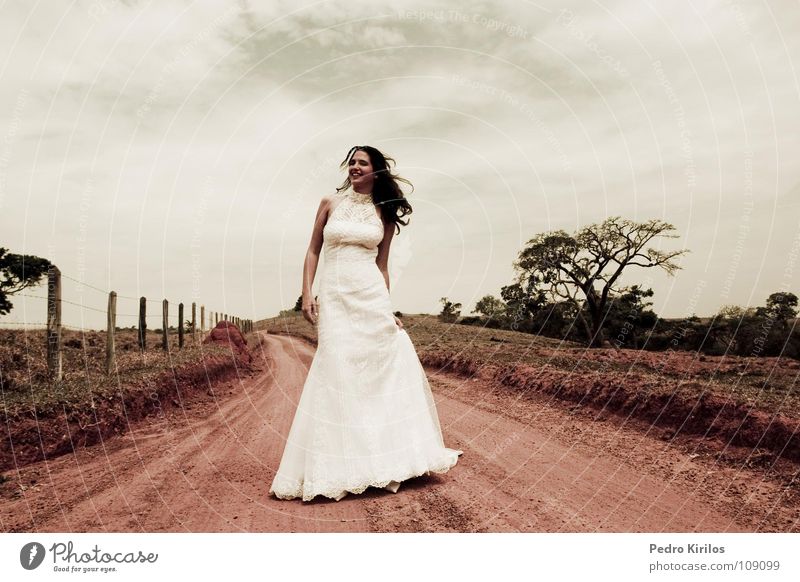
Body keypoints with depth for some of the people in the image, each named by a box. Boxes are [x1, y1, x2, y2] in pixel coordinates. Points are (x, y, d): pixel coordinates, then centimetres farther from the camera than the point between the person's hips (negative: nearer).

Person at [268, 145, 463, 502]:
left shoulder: (384, 214, 10)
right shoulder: (330, 203, 7)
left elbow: (382, 265, 11)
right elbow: (313, 251, 9)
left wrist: (387, 308, 4)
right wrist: (306, 294, -1)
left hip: (371, 295, 2)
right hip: (334, 297, -1)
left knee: (394, 367, -1)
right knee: (338, 373, -5)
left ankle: (387, 457, 16)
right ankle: (336, 467, 6)